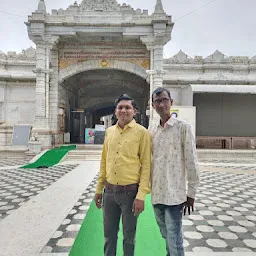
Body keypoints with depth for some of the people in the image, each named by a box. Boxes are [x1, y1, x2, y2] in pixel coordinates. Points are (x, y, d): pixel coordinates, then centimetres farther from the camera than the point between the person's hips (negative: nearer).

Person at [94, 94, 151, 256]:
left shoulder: (142, 132, -9)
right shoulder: (109, 131, 6)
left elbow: (146, 165, -10)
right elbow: (104, 161, 12)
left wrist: (141, 196, -13)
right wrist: (99, 189, 12)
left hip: (130, 192, -4)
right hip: (110, 191, 4)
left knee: (129, 235, 14)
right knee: (109, 234, 18)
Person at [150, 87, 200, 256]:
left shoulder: (183, 127, -8)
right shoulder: (152, 130, 7)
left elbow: (191, 162, -8)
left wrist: (191, 193, -7)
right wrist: (148, 186, 11)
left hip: (174, 194, -5)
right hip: (156, 194, 5)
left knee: (174, 240, 3)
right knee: (166, 236, 19)